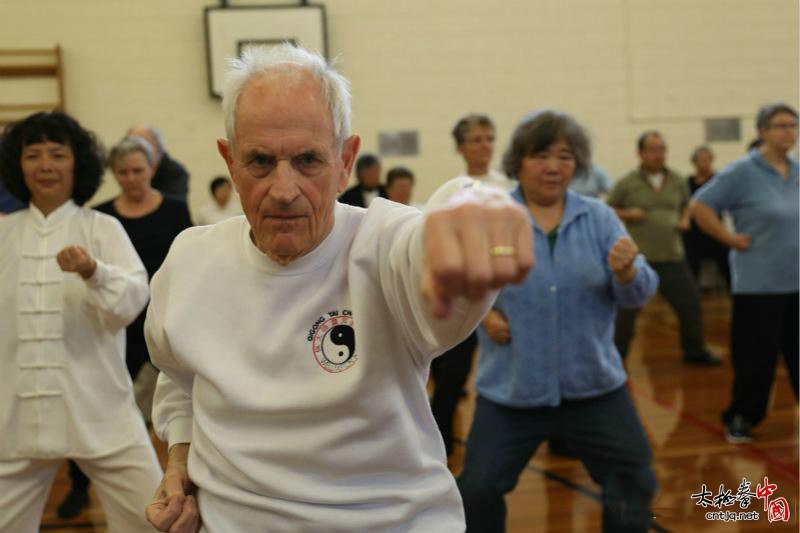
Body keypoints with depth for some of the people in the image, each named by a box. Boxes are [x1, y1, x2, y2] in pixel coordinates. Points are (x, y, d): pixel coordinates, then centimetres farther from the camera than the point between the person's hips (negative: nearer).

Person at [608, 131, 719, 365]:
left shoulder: (677, 181, 9)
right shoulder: (627, 183, -3)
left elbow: (686, 205, 23)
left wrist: (685, 220, 3)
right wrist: (627, 214, -13)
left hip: (672, 256, 4)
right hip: (638, 258, -4)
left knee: (690, 303, 7)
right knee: (627, 307, 1)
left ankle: (694, 350, 26)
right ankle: (617, 352, 17)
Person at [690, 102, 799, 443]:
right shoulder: (743, 172, -10)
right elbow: (700, 206, -12)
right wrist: (731, 239, -13)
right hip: (759, 284, -5)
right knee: (756, 356, 1)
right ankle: (741, 418, 18)